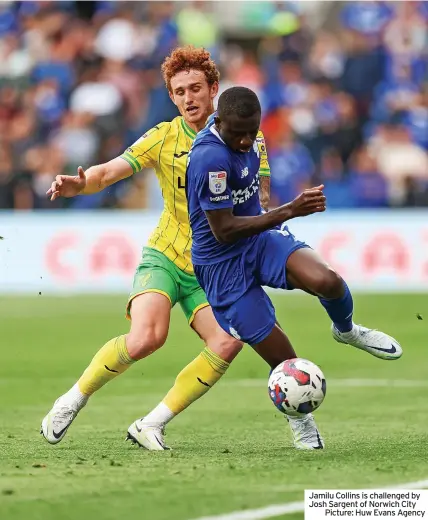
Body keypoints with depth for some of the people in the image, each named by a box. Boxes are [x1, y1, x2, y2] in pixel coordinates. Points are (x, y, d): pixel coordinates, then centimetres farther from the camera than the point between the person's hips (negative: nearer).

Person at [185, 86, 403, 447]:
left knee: (327, 281, -23)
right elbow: (223, 231, -28)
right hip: (222, 263, -6)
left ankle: (346, 330, 11)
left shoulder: (238, 132, -3)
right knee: (279, 353, -5)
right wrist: (289, 211, -30)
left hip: (260, 237, 6)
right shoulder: (211, 159, -30)